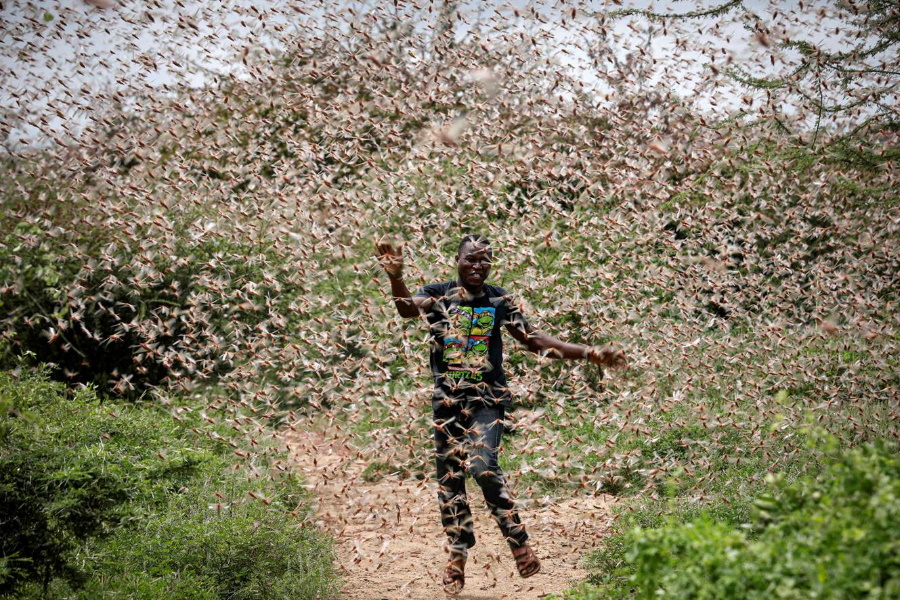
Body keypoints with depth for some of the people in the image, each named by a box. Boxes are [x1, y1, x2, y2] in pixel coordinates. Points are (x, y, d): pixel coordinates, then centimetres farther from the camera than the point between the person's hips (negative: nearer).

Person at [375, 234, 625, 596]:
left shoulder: (499, 301, 4)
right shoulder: (438, 294, 0)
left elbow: (534, 341, 8)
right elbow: (407, 308, -21)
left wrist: (590, 354, 3)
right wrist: (395, 277, -43)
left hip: (488, 399, -1)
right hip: (447, 398, 1)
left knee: (483, 466, -21)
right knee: (449, 477, 6)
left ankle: (518, 541, -4)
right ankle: (458, 554, 21)